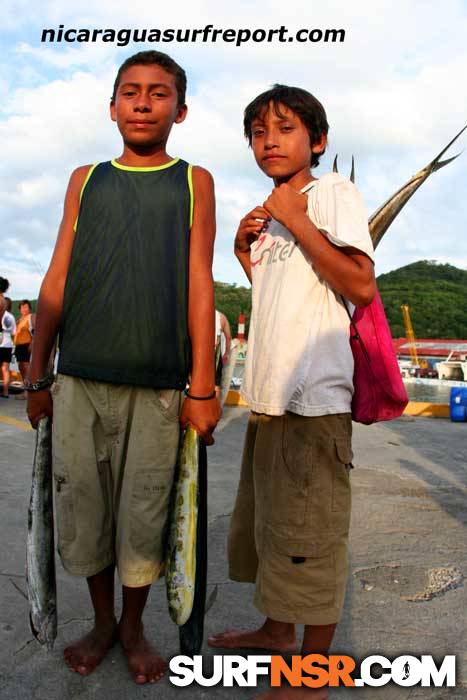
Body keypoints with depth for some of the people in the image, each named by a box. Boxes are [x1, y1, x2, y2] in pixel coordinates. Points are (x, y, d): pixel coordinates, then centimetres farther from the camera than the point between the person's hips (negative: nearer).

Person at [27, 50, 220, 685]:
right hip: (79, 378, 2)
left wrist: (203, 388, -4)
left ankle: (134, 627, 31)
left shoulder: (193, 182, 9)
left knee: (144, 513, 6)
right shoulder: (85, 180, 14)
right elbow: (56, 282, 11)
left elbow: (199, 283, 2)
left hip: (157, 384, -2)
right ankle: (102, 621, 34)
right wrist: (37, 376, 9)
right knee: (83, 504, 9)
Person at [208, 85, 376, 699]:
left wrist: (296, 220, -12)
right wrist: (245, 250, 10)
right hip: (269, 393, 9)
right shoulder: (271, 212, 20)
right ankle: (277, 632, 39)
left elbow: (361, 286, -16)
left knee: (308, 534, -1)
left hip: (314, 395, -9)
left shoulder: (333, 192, -3)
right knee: (266, 520, 19)